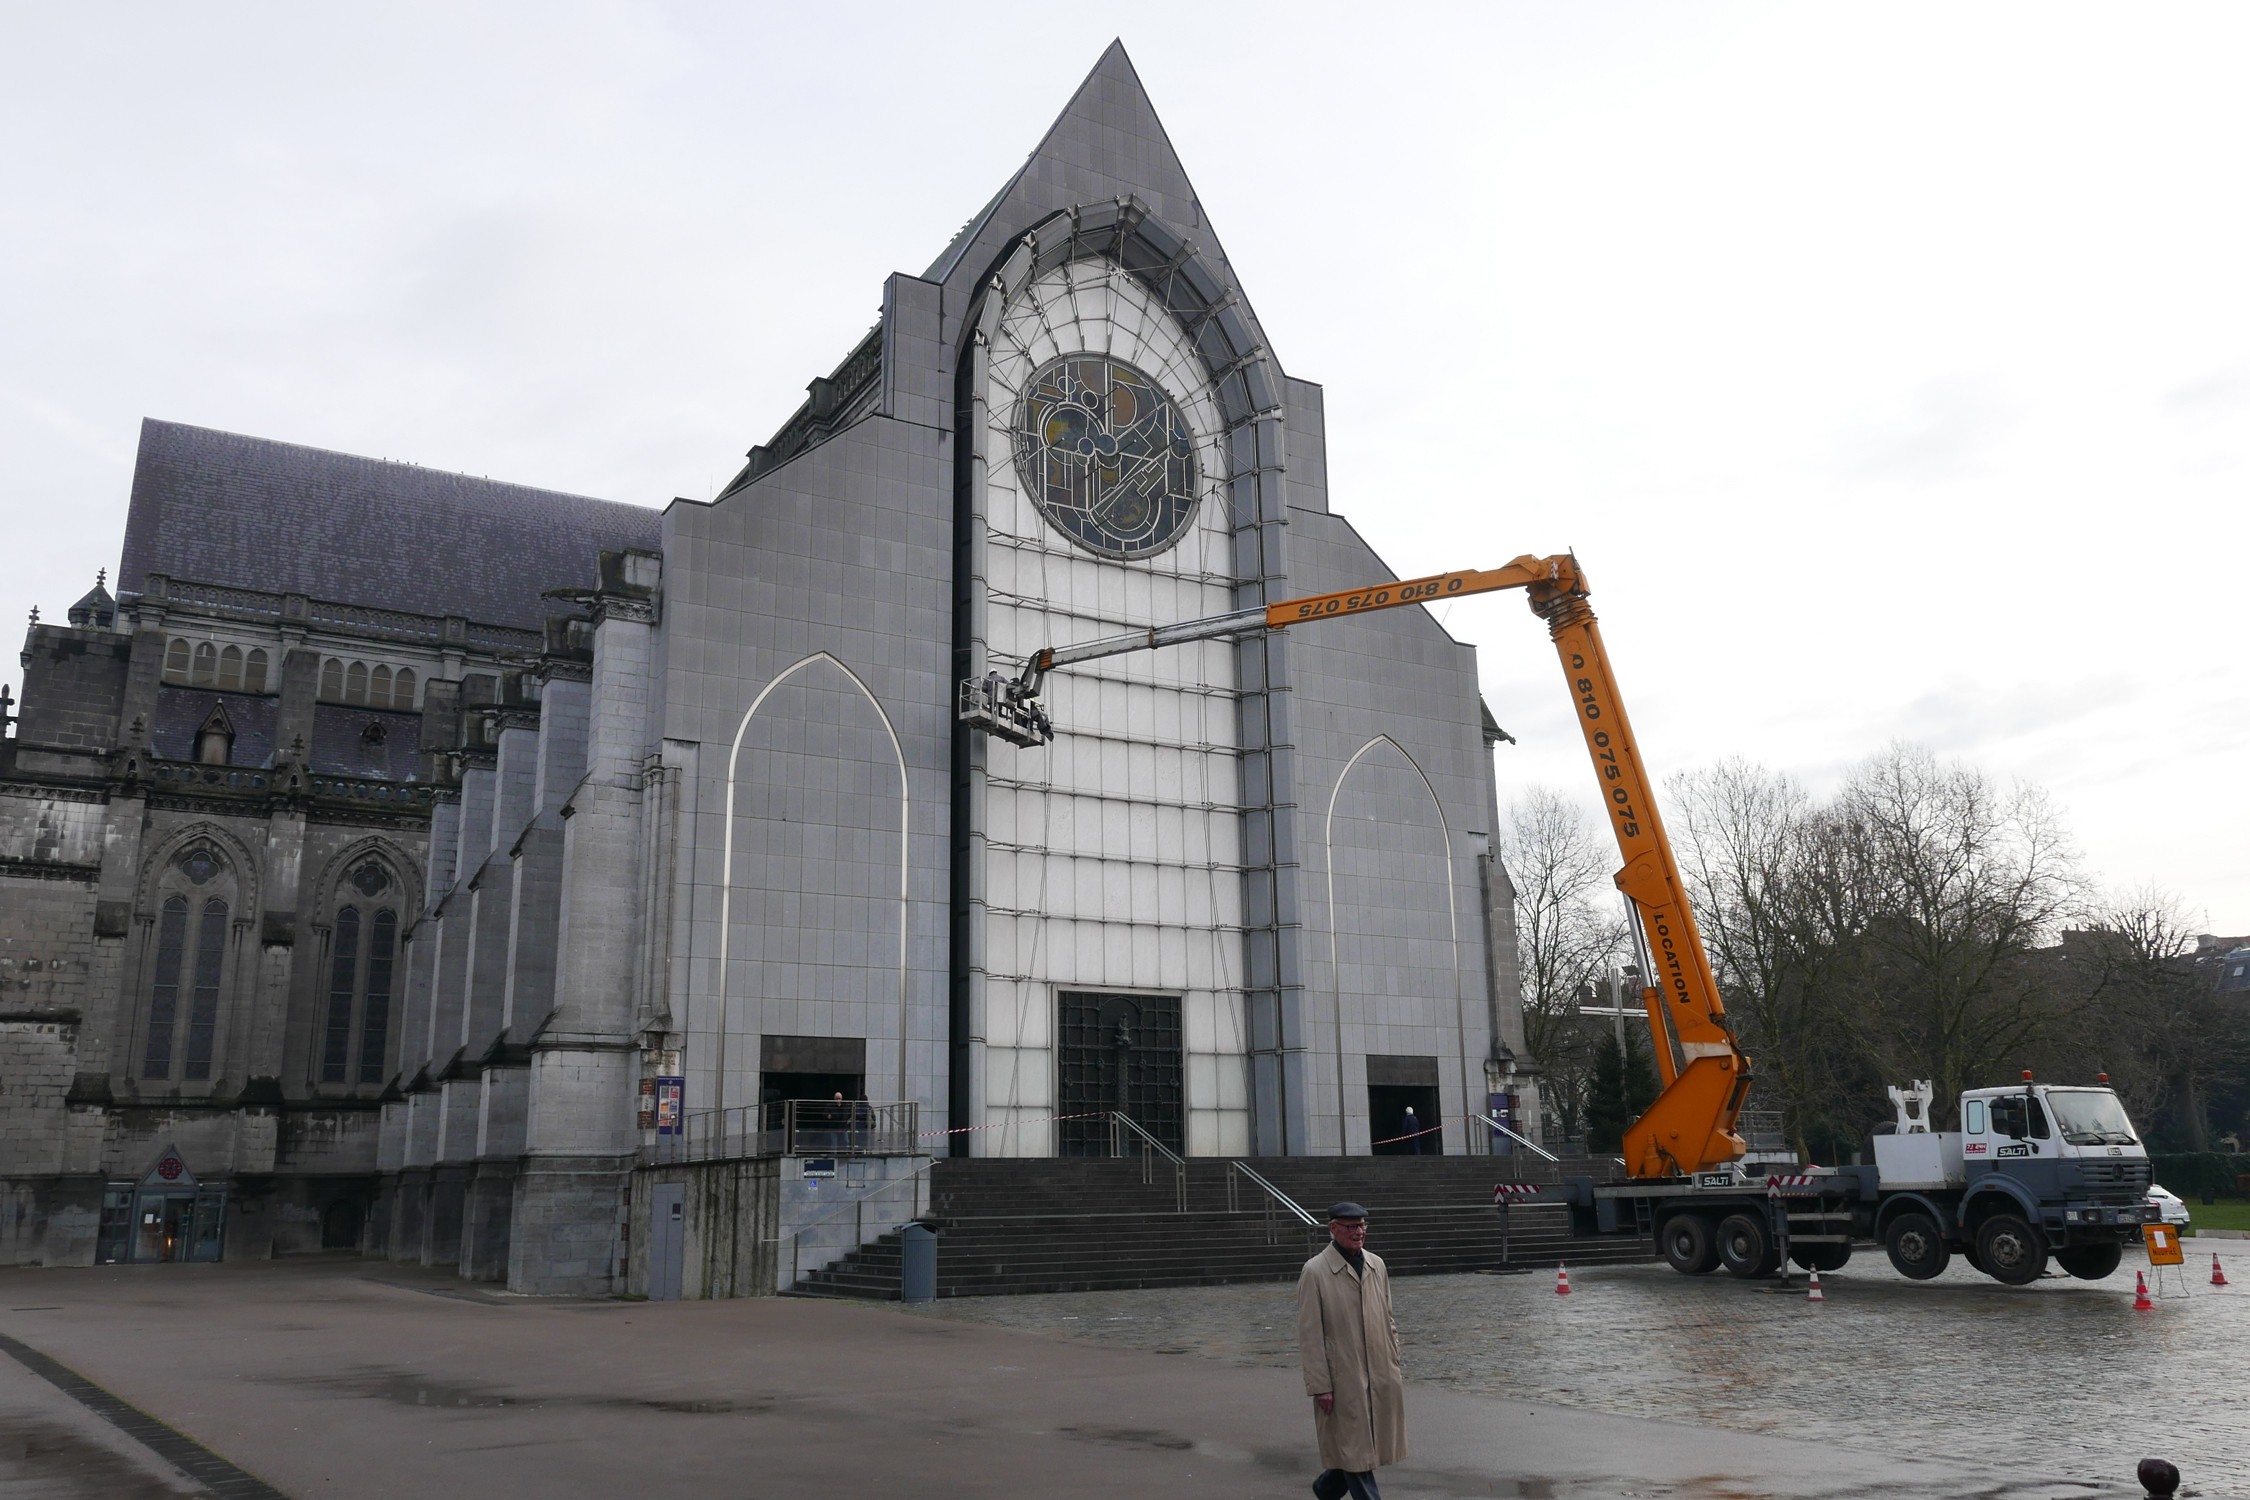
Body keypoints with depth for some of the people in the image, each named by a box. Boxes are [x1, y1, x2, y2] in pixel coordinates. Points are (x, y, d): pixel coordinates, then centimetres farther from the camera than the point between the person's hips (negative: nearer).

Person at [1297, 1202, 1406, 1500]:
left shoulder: (1376, 1265, 7)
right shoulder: (1315, 1271, -11)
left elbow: (1389, 1320, 14)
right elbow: (1310, 1335, -11)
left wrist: (1394, 1366, 11)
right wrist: (1320, 1385, -13)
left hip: (1381, 1376, 6)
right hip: (1343, 1380, -6)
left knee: (1368, 1447, 14)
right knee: (1355, 1449, 2)